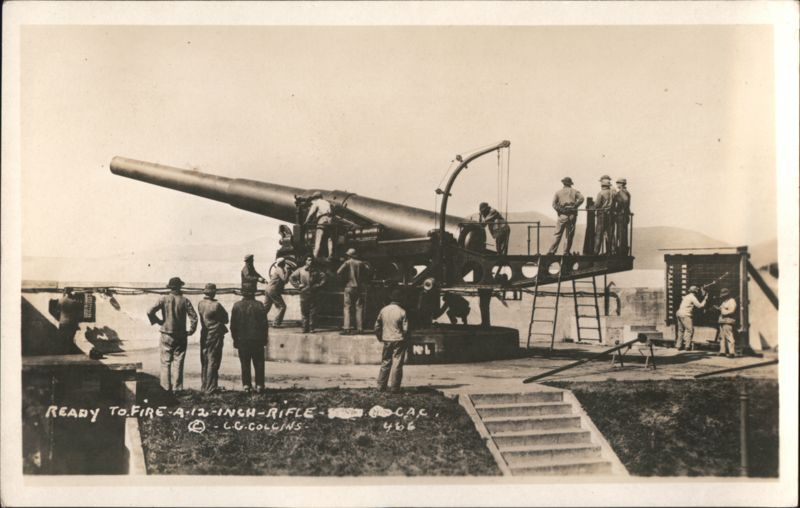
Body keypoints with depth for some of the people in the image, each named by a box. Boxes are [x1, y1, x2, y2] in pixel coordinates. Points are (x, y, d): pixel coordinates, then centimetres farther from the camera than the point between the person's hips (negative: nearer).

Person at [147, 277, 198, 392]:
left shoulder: (164, 299, -4)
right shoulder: (184, 300, -4)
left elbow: (150, 312, -12)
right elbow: (194, 317, -9)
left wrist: (158, 321, 3)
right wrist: (191, 331, 3)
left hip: (166, 335, 0)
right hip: (181, 336, 0)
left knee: (166, 361, 6)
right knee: (178, 362, 4)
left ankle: (166, 387, 4)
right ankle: (177, 387, 3)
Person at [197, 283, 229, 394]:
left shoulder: (200, 304, 3)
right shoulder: (216, 305, -17)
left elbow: (202, 318, 10)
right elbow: (225, 319, -7)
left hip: (204, 335, 7)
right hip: (215, 335, -7)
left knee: (204, 362, 14)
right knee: (213, 362, -2)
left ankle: (204, 386, 20)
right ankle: (210, 387, 0)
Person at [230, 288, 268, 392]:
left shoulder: (237, 306, -3)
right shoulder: (259, 305, -5)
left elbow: (233, 325, 0)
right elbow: (265, 324, -3)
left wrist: (235, 339, 8)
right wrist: (264, 338, 6)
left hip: (242, 340, 1)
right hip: (258, 340, 0)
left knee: (245, 364, 7)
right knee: (259, 364, 6)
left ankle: (246, 385, 5)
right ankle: (259, 385, 5)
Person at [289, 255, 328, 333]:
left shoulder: (316, 271, 4)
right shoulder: (300, 270, 3)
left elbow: (324, 278, 8)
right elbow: (291, 278, 8)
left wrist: (318, 285, -1)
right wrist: (298, 285, 0)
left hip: (313, 294, 0)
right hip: (304, 294, 0)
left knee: (313, 312, -2)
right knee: (304, 312, 1)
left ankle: (311, 328, 4)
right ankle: (305, 328, 6)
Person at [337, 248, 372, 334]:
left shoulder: (347, 263, -3)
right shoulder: (361, 263, 3)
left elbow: (339, 272, -13)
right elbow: (369, 272, -1)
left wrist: (343, 278, 5)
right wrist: (365, 281, 11)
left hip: (349, 287, -2)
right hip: (361, 288, 2)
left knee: (348, 308, 1)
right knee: (359, 308, 6)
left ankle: (347, 328, -8)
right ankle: (360, 328, 4)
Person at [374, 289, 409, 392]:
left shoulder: (383, 310, 1)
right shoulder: (402, 312, -11)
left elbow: (377, 326, 6)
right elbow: (405, 329, -10)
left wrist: (380, 338, 19)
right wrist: (406, 342, 3)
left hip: (387, 340, 4)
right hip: (399, 341, -4)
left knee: (385, 363, 13)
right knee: (397, 364, 2)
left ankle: (381, 386, 15)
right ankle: (394, 387, 4)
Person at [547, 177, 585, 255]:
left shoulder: (558, 193, 11)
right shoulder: (575, 191, 12)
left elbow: (554, 204, -3)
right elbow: (581, 198, -8)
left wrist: (559, 210, 0)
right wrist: (575, 206, -4)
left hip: (562, 215, -1)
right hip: (572, 215, 1)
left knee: (557, 234, -1)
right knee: (570, 235, 7)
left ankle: (552, 251, -9)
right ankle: (566, 251, 6)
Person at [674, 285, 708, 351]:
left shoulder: (687, 296, 20)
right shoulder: (692, 297, -7)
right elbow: (699, 305, -9)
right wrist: (705, 299, 3)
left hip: (679, 313, 9)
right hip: (685, 314, -9)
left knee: (681, 330, 13)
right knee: (690, 330, -4)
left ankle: (679, 345, 13)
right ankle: (687, 345, -7)